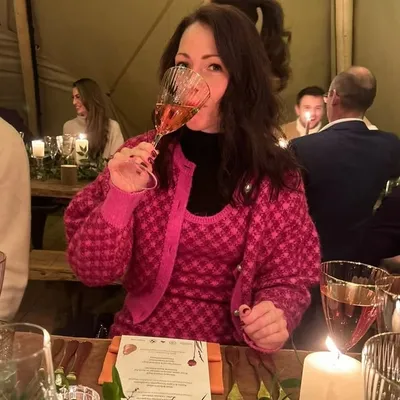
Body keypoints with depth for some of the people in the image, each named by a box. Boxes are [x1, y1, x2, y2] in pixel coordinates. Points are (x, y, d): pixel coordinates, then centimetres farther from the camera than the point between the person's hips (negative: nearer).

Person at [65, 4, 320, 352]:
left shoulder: (276, 174, -4)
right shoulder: (140, 157, -3)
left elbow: (288, 278, 2)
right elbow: (91, 270, -5)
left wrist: (275, 315, -19)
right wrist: (120, 197, -21)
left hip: (230, 354, 0)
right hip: (141, 346, 1)